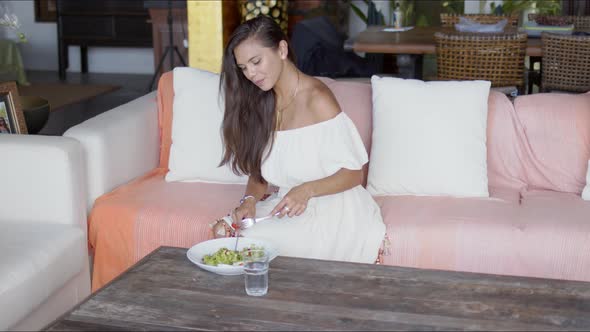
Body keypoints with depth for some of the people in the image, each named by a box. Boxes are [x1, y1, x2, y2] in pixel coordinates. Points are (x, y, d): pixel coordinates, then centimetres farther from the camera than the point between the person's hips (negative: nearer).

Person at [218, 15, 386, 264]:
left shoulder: (316, 99, -13)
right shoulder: (261, 103, 8)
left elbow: (353, 173, -12)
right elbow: (258, 171, 10)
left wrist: (306, 190, -28)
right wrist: (250, 200, -11)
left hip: (331, 209, -6)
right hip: (290, 207, 6)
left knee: (256, 240, -26)